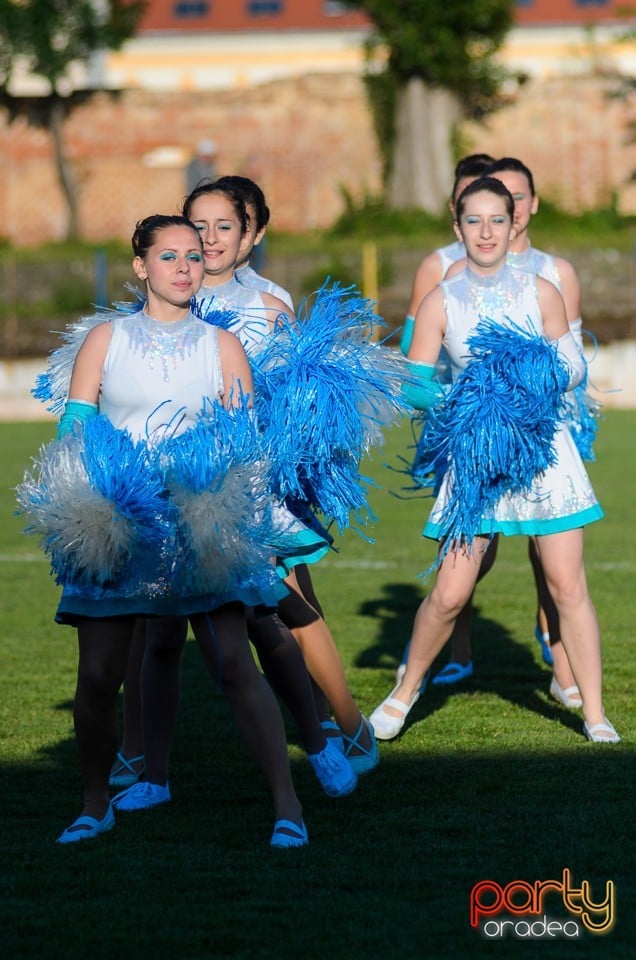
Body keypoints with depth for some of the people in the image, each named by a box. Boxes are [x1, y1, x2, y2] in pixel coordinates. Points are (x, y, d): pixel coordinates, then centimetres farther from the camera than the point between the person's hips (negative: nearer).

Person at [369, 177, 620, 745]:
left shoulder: (541, 293, 3)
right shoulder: (440, 303, 2)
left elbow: (571, 370, 6)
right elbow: (412, 384, -1)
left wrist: (540, 379, -13)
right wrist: (458, 400, -18)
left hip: (543, 450, 0)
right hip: (476, 457, 0)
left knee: (568, 584, -1)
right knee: (450, 593, -4)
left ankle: (594, 713, 7)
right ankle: (406, 691, 19)